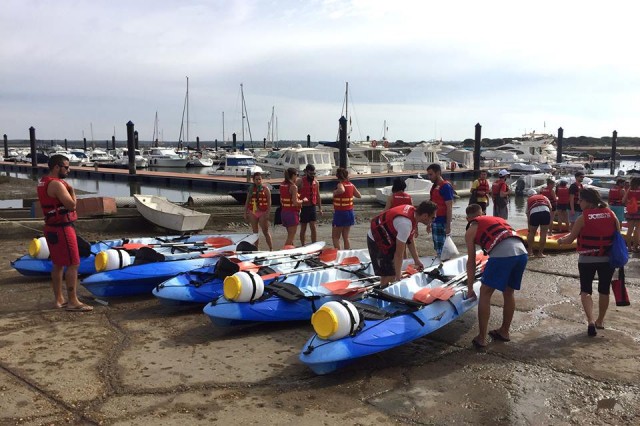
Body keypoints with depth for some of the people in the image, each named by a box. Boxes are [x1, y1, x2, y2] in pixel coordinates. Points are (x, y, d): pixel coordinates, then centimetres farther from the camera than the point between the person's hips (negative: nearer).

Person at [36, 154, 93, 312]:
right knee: (73, 264, -6)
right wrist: (72, 190, -7)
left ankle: (59, 299, 23)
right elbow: (71, 205, -24)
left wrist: (65, 188, 8)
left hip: (52, 227, 10)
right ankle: (72, 301, -4)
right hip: (62, 229, -10)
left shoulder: (43, 182, 12)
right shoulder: (56, 184, -20)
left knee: (58, 264, 16)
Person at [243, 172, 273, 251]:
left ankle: (271, 249, 0)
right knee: (255, 232, 8)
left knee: (265, 232, -4)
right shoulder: (251, 189, 10)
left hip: (262, 213, -4)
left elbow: (269, 202, -5)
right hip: (252, 213, 4)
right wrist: (245, 213, 8)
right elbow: (247, 202, 13)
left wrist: (267, 213, -13)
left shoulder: (265, 189, 0)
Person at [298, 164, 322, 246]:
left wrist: (320, 208, 13)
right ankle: (303, 246, 16)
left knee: (313, 227, -3)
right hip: (303, 207, -3)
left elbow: (318, 196, 15)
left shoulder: (316, 182, 8)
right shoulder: (300, 181, -6)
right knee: (303, 228, 6)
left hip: (312, 207, 3)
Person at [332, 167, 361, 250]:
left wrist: (335, 192, -21)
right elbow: (359, 196, 13)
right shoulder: (351, 185, 3)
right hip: (350, 212, 6)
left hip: (340, 213, -6)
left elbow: (342, 190, -40)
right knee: (346, 237, 14)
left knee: (335, 237, 3)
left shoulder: (340, 184, -16)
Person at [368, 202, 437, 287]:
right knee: (387, 276, -9)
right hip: (377, 240, -10)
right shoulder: (405, 224, -35)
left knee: (393, 272, 15)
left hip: (387, 237, 10)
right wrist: (398, 277, -18)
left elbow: (410, 239, 7)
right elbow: (399, 254, -27)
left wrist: (417, 260, 12)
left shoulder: (413, 211, -8)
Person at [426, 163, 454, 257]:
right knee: (437, 247, 13)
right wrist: (430, 222, 19)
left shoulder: (445, 186, -12)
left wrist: (448, 226, -19)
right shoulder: (435, 186, 14)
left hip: (441, 222, -9)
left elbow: (449, 207, -15)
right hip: (434, 221, 9)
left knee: (441, 248, -8)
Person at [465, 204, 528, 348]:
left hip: (502, 253, -6)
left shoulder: (471, 230, 18)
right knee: (508, 292, 23)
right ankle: (504, 332, 35)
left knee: (485, 293, 8)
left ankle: (481, 338, 10)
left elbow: (471, 262, 18)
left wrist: (470, 289, 25)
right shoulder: (497, 219, 35)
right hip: (522, 252, 6)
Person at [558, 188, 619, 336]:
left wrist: (561, 240, 14)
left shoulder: (583, 218, -12)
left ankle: (591, 321, -12)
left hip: (587, 259, -3)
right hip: (607, 258, 3)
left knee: (586, 290, 6)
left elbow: (570, 239, -6)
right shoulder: (611, 214, -2)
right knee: (604, 290, 18)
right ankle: (600, 321, 31)